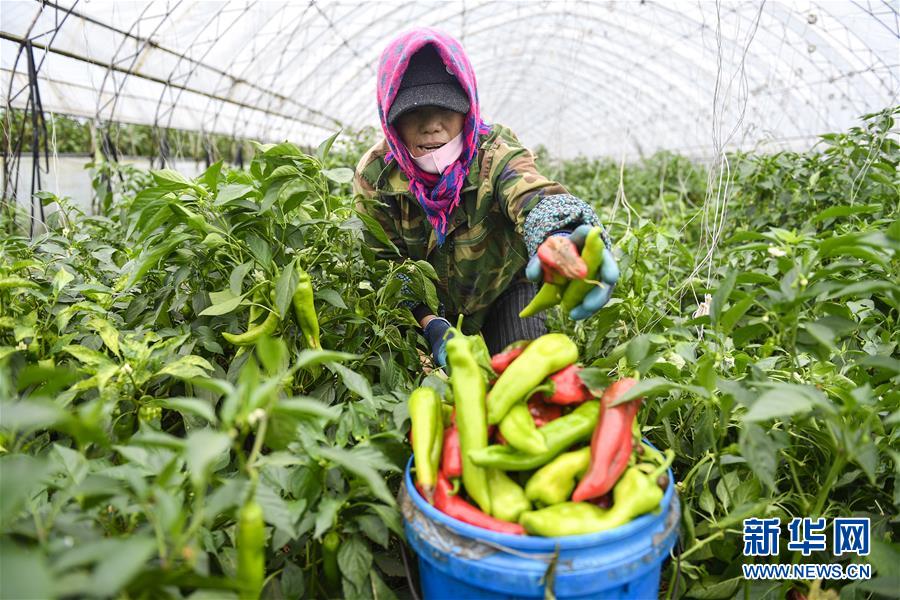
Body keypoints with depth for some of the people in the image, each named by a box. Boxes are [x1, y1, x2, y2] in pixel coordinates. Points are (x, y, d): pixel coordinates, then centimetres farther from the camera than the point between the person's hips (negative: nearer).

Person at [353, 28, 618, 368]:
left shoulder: (493, 152, -29)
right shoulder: (374, 175, -21)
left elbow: (532, 196, -51)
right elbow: (385, 263, -15)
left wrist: (559, 240, -76)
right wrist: (430, 324, -31)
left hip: (506, 287, -1)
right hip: (431, 307, 2)